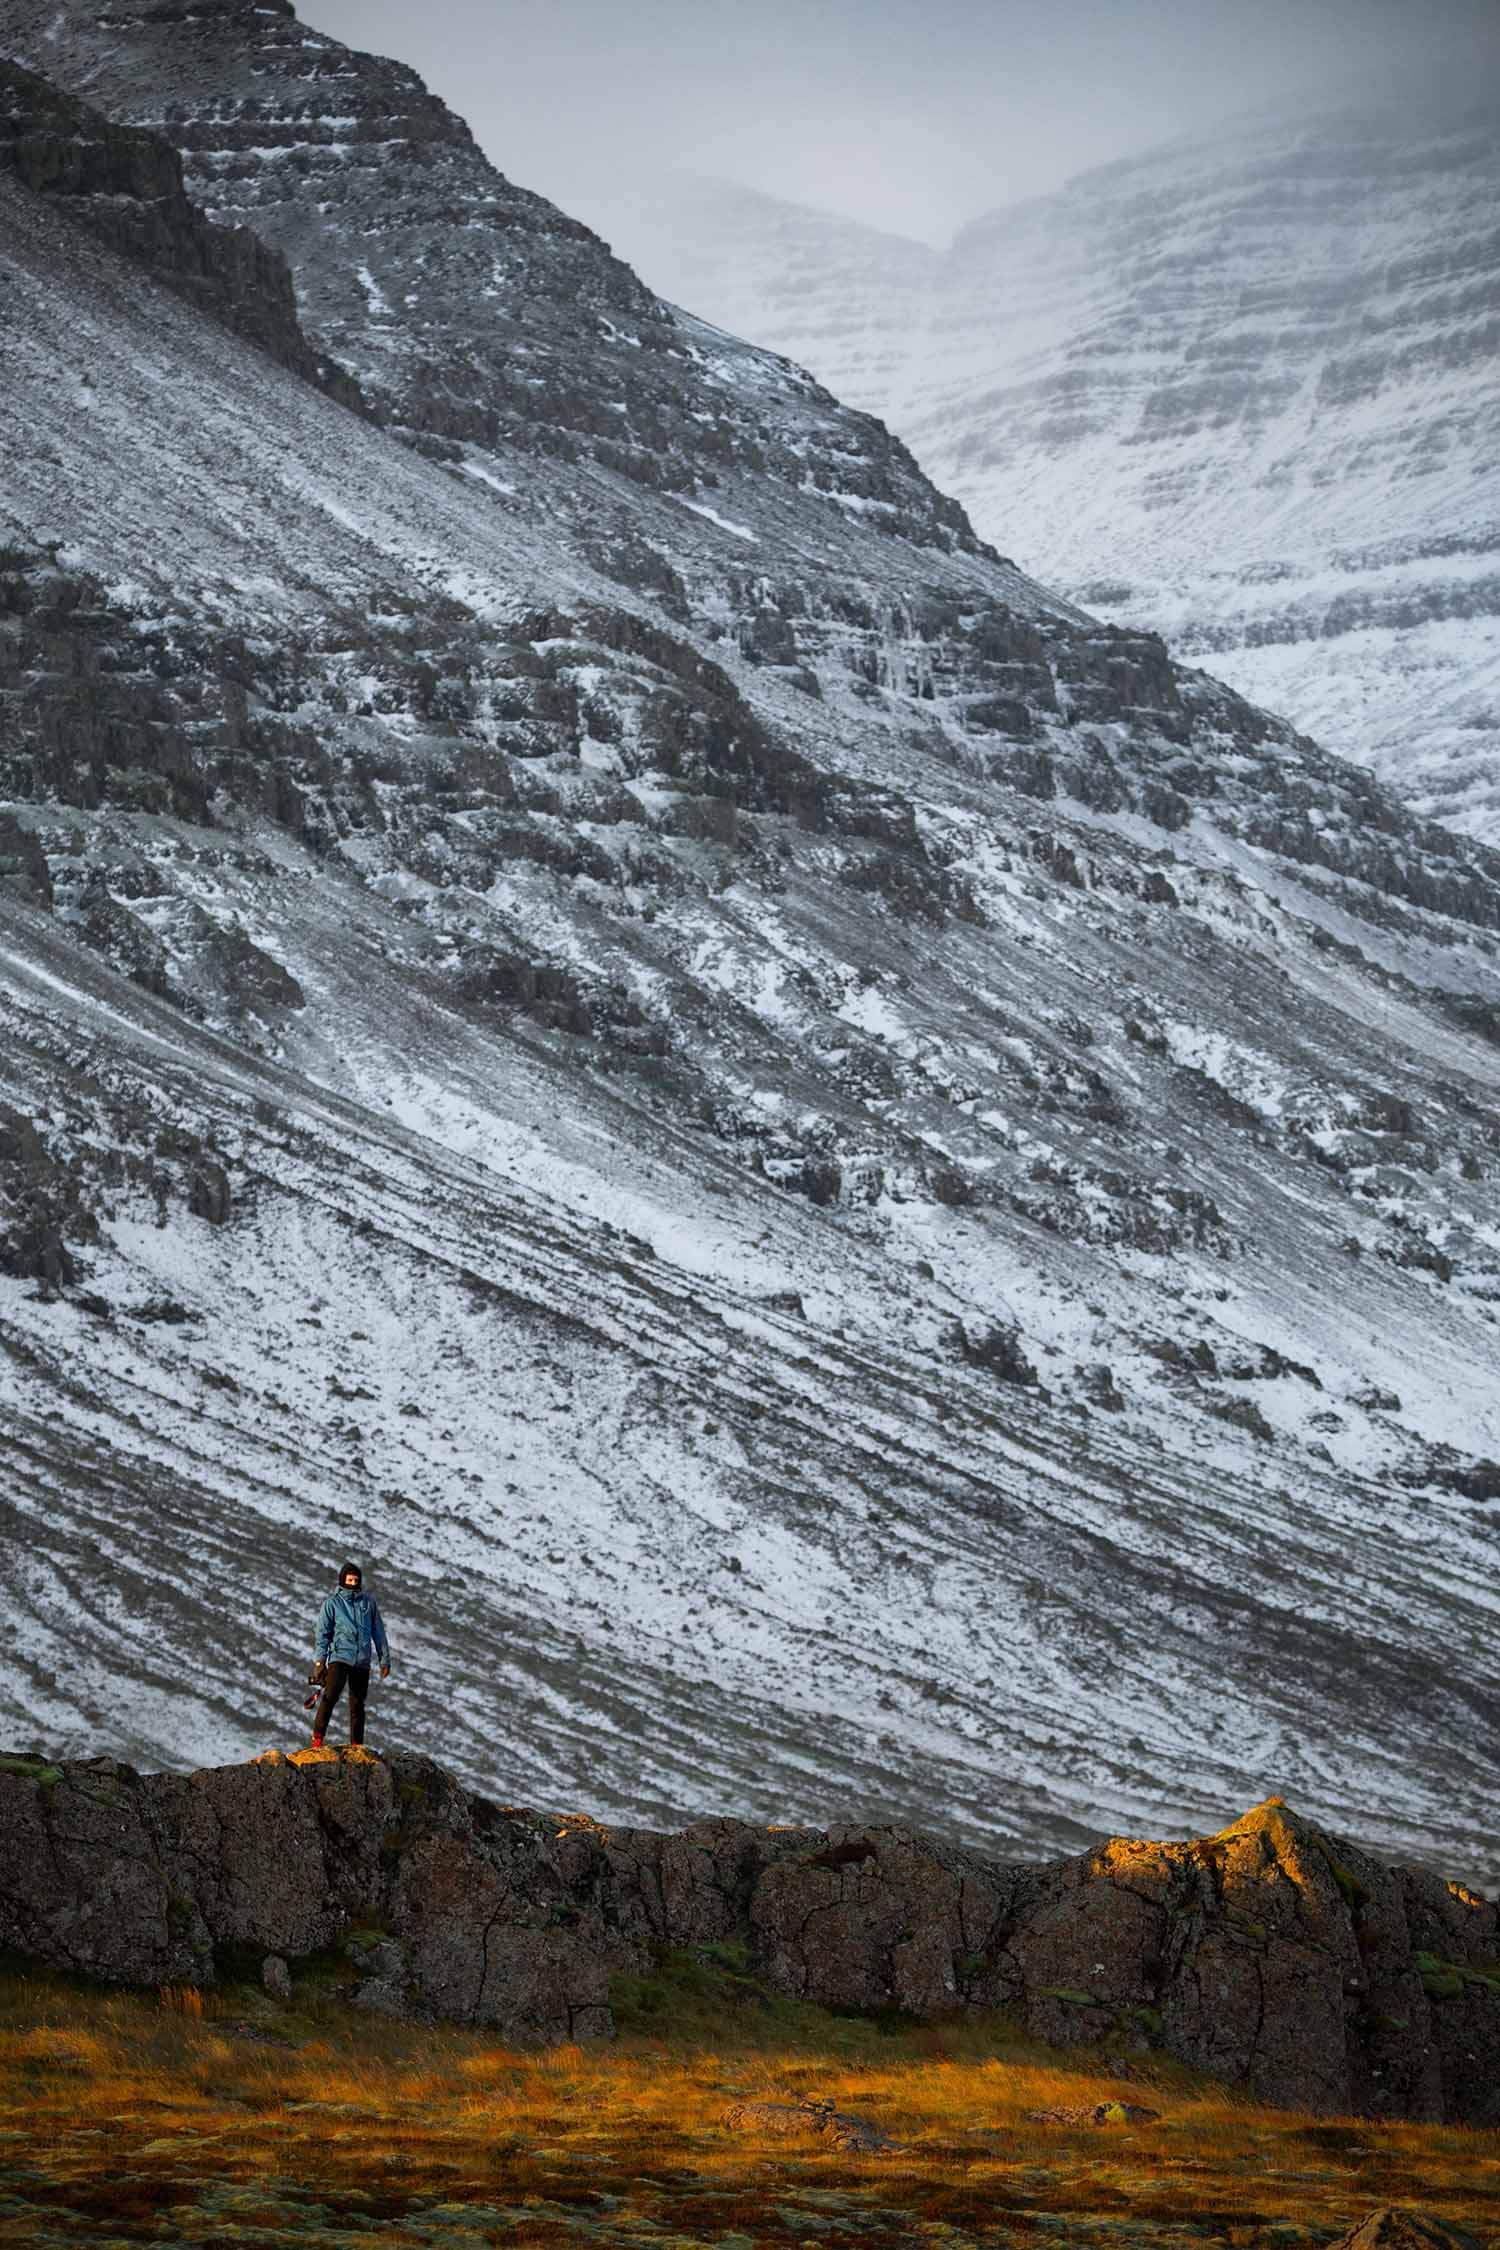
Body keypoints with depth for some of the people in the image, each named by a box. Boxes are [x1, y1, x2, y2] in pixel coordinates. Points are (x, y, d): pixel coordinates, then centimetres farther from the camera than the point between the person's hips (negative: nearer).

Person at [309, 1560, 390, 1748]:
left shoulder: (369, 1602, 10)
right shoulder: (332, 1603, 3)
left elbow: (378, 1632, 14)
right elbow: (323, 1633, 1)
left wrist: (385, 1659, 11)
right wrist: (320, 1661, -8)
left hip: (362, 1661, 3)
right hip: (339, 1657, -3)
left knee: (357, 1705, 5)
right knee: (331, 1695, -21)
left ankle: (356, 1745, 11)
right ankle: (317, 1737, -15)